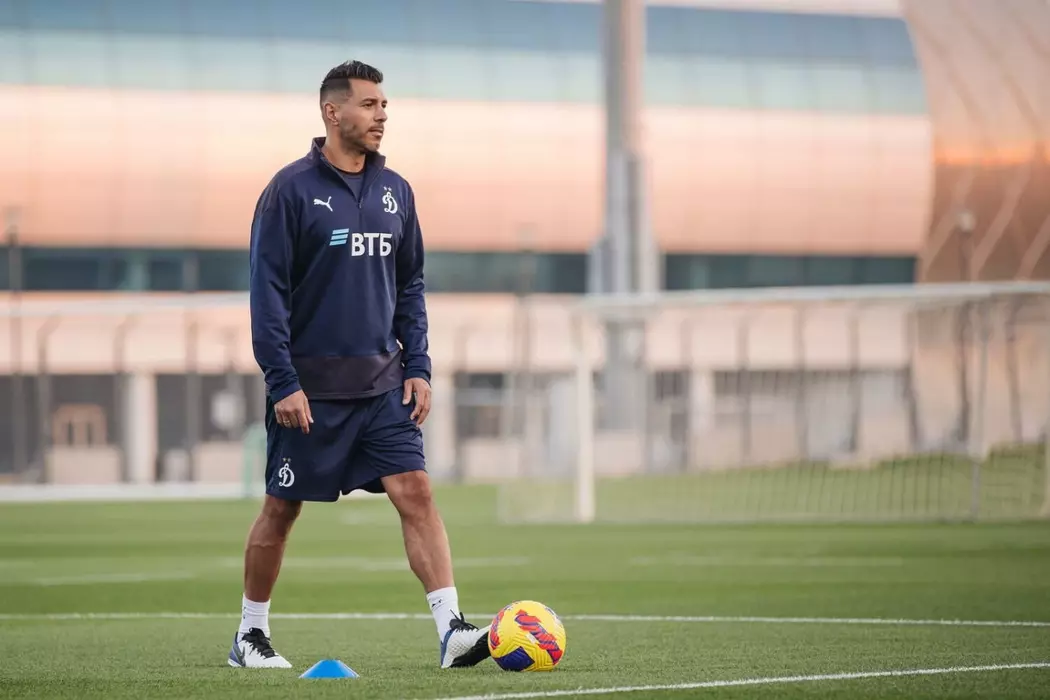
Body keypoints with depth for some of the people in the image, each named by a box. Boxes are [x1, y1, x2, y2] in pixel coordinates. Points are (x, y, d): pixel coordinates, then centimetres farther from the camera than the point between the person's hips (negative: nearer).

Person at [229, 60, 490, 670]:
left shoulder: (395, 191, 9)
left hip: (382, 383, 4)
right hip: (310, 387, -4)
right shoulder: (292, 189, -7)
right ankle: (251, 636, 20)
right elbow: (267, 291, -9)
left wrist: (418, 368, 6)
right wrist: (283, 382, -15)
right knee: (283, 507, 5)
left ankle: (452, 630, -16)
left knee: (416, 492, -10)